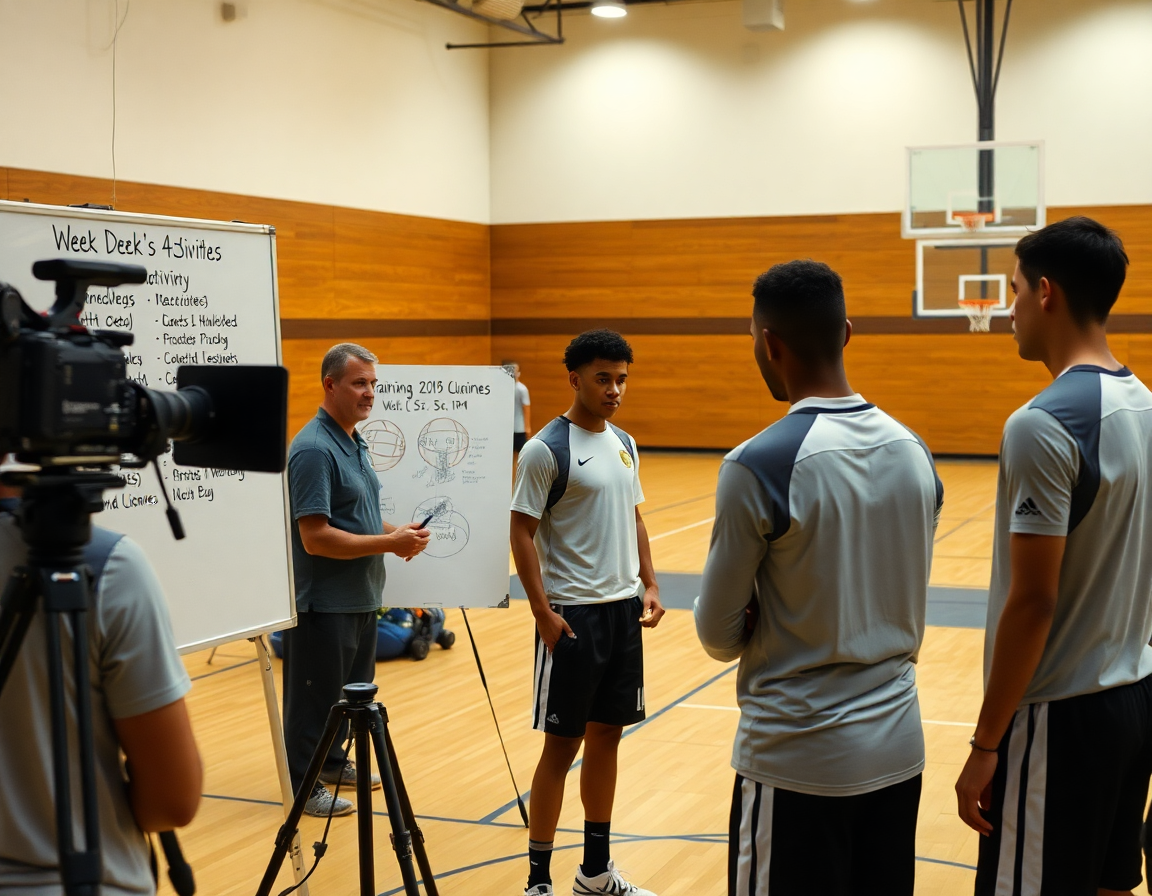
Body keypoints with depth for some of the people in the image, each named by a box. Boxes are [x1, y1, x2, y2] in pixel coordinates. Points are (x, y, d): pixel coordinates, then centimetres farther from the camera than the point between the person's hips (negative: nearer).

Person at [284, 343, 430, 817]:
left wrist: (397, 531, 3)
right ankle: (303, 785, 15)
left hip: (359, 596, 10)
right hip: (323, 602, -9)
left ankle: (333, 762, 37)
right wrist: (389, 543, -22)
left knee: (353, 688, 21)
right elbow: (316, 538, -25)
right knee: (316, 695, 3)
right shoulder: (314, 449, -21)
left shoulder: (355, 441, 10)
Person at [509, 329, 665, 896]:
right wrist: (543, 612, -16)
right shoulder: (546, 450, -11)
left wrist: (649, 585, 8)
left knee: (606, 736, 13)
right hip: (574, 614, -7)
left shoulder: (625, 445, 10)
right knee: (563, 743, -1)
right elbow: (522, 533, -12)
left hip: (624, 610, 7)